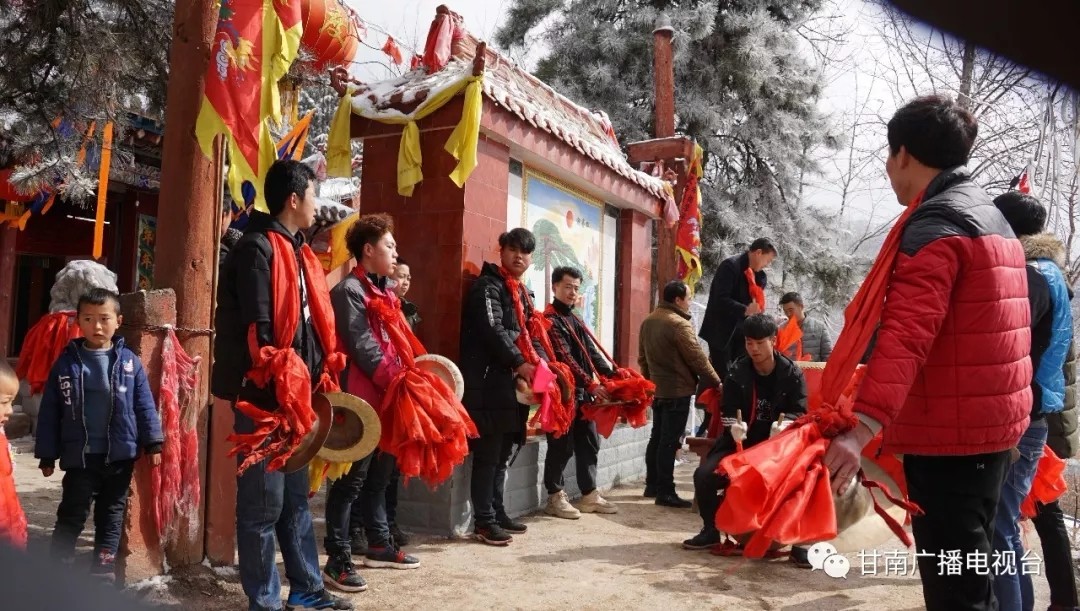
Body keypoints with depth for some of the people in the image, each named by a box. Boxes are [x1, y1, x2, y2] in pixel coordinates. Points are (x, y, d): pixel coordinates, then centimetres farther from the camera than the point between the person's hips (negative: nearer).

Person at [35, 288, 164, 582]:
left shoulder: (130, 362, -2)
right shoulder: (66, 362, -2)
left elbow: (145, 405, 0)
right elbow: (50, 412, 1)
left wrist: (153, 443, -3)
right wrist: (46, 455, 2)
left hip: (120, 455, 1)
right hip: (80, 456, -1)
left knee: (112, 516, 12)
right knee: (71, 516, 8)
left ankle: (103, 572, 24)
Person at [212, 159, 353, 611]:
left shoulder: (297, 252, 15)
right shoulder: (257, 249, -12)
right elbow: (257, 331, -19)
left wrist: (318, 384, 13)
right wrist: (276, 390, -20)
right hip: (265, 397, -9)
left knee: (296, 498, 16)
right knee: (263, 503, 2)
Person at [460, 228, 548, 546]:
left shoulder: (522, 293, 22)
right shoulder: (488, 286, -5)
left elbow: (531, 335, 20)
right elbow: (492, 330, -17)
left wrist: (539, 362, 1)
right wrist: (519, 364, -19)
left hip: (513, 384, 9)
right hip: (490, 383, -9)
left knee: (502, 454, 14)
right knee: (488, 454, -6)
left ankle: (498, 513, 23)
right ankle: (484, 522, -1)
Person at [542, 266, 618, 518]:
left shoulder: (576, 320, 19)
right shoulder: (549, 319, -9)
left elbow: (591, 353, 17)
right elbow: (564, 358, -19)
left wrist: (614, 375, 3)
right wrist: (591, 384, -24)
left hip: (583, 392, 9)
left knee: (589, 444, 12)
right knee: (562, 446, -3)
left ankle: (589, 495, 21)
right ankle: (555, 497, 8)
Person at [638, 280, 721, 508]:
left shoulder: (648, 321, 10)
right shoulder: (679, 324, -17)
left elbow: (642, 357, 17)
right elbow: (697, 358, -15)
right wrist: (716, 382, -5)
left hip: (657, 390, 9)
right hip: (677, 391, -9)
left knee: (657, 438, 15)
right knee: (669, 441, -6)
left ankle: (652, 485, 22)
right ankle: (665, 492, -2)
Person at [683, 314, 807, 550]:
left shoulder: (792, 374, -2)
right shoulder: (736, 374, 1)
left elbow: (799, 412, -6)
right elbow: (729, 415, 1)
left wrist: (785, 425, -29)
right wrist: (734, 427, -24)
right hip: (741, 443, 2)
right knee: (704, 475, -18)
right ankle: (711, 530, 4)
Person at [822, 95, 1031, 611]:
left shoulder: (935, 222, -15)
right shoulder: (990, 216, 17)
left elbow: (907, 334, -30)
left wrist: (862, 426, -38)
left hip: (948, 430, -10)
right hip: (990, 420, 10)